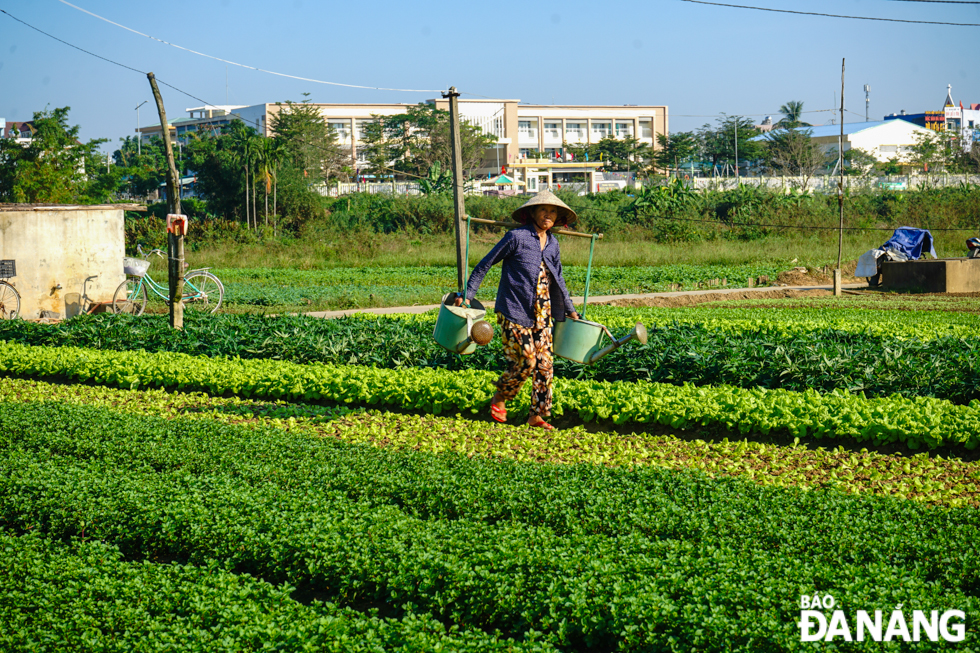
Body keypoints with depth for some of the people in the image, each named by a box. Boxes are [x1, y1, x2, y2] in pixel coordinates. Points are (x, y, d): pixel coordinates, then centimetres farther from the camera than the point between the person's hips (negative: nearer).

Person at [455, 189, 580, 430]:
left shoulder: (552, 243, 11)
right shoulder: (516, 237, -8)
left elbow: (558, 280, 23)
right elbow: (485, 264, -3)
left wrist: (570, 310, 22)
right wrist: (467, 295, -5)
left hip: (542, 312, 6)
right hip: (515, 310, -6)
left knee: (544, 362, 0)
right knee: (525, 361, -8)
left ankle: (537, 414, 9)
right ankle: (499, 398, 18)